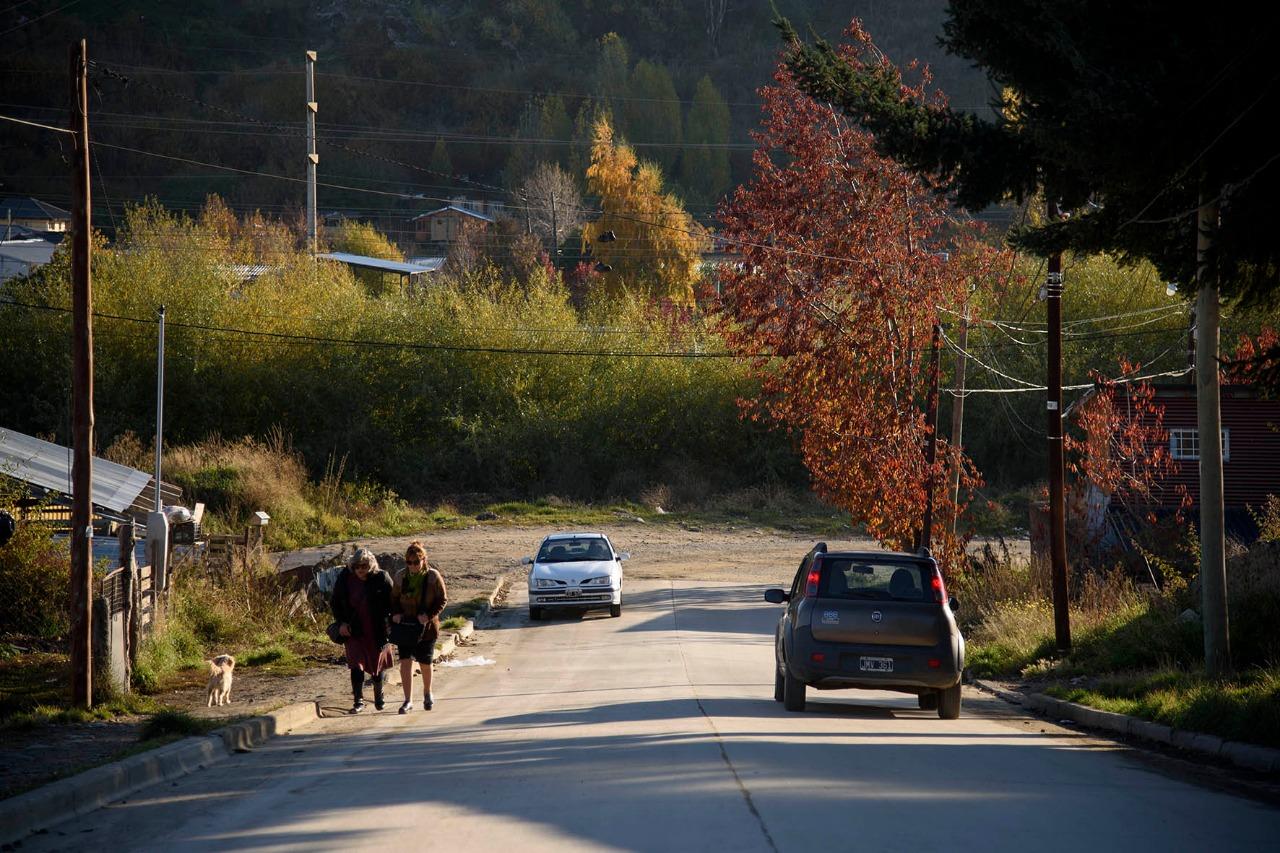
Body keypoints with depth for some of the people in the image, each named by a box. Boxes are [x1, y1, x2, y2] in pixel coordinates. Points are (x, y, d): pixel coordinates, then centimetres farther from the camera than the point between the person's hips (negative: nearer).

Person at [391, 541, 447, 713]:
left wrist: (429, 615, -19)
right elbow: (394, 599, 11)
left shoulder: (433, 577, -9)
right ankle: (408, 701, -6)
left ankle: (427, 694, 35)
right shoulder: (401, 577, -1)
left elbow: (442, 600, -5)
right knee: (405, 662, -9)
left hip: (426, 626, -2)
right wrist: (395, 613, -9)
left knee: (425, 663, 10)